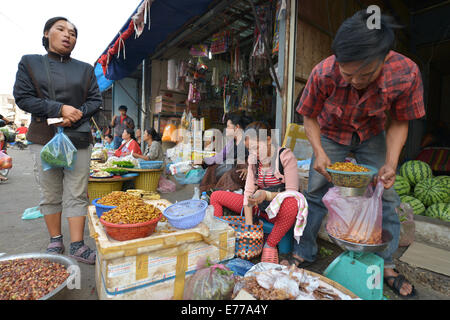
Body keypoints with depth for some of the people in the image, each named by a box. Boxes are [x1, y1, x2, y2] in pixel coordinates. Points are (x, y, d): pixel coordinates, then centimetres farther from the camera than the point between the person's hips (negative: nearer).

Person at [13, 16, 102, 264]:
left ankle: (77, 247, 4)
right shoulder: (29, 63, 9)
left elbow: (95, 100, 8)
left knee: (77, 194, -2)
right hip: (44, 138, 0)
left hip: (78, 139, 1)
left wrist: (77, 114, -11)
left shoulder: (85, 69, 13)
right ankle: (55, 242, 22)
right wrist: (60, 109, -14)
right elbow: (22, 97, 0)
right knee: (50, 195, 6)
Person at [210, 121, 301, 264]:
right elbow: (249, 191, -4)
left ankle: (270, 244, -19)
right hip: (258, 207, 5)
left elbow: (292, 193, -16)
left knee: (292, 203, -41)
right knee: (216, 196, 1)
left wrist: (267, 195, -33)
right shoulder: (253, 159, 3)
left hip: (279, 210, -5)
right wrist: (248, 223, -14)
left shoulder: (285, 156, -13)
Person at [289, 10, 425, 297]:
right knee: (316, 193, -3)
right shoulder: (324, 73, -31)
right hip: (331, 134, -1)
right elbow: (310, 117, -15)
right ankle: (305, 253, 16)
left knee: (385, 196, -1)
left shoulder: (407, 74, -27)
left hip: (371, 135, 2)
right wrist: (319, 152, -30)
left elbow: (399, 123, -12)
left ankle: (386, 265, 20)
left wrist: (391, 163, -26)